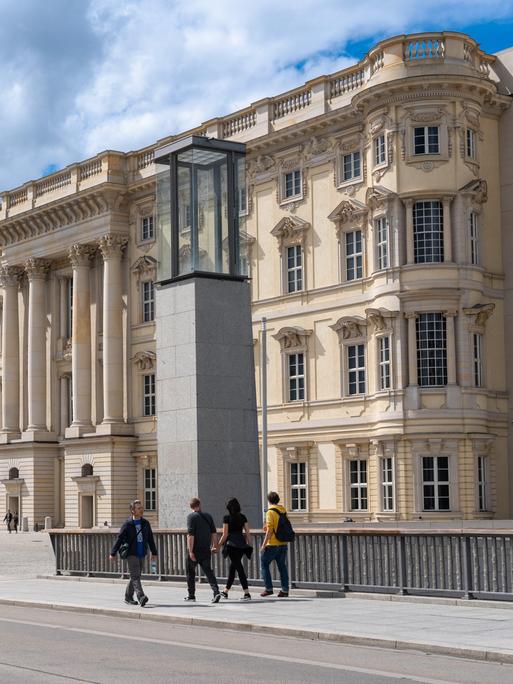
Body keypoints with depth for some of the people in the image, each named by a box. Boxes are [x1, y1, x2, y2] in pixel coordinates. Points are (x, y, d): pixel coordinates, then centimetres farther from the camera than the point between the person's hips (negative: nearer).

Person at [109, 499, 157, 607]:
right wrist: (113, 553, -4)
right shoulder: (127, 524, -6)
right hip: (131, 554, -5)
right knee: (135, 576, -13)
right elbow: (119, 539, -4)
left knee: (135, 576, 11)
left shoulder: (145, 523, 8)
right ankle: (141, 597, -24)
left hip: (142, 554, 5)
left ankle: (128, 598, 23)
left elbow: (150, 539, 16)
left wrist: (154, 553, 17)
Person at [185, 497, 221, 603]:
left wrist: (190, 551, -17)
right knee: (208, 571, 3)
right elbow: (214, 533, 10)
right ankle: (216, 592, -15)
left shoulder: (191, 517, -9)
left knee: (190, 572, 12)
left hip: (195, 550, -4)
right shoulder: (208, 516, 8)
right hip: (206, 550, 4)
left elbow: (190, 535, -16)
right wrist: (214, 546, 18)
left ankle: (191, 595, 19)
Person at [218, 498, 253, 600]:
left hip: (232, 545, -5)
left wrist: (218, 545, 4)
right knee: (232, 567, 17)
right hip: (242, 544, 5)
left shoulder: (227, 518, -6)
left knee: (239, 568, -5)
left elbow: (225, 535, -7)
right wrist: (249, 545, 14)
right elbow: (247, 533, 6)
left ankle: (247, 593, -11)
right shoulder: (243, 517, 7)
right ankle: (226, 591, 28)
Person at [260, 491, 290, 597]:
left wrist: (264, 545, -13)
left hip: (272, 544, -6)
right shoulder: (283, 510, 8)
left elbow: (269, 530, -17)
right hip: (283, 543, 6)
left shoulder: (270, 512, -13)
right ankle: (285, 590, 6)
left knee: (264, 564, 7)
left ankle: (268, 588, 3)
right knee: (282, 566, 10)